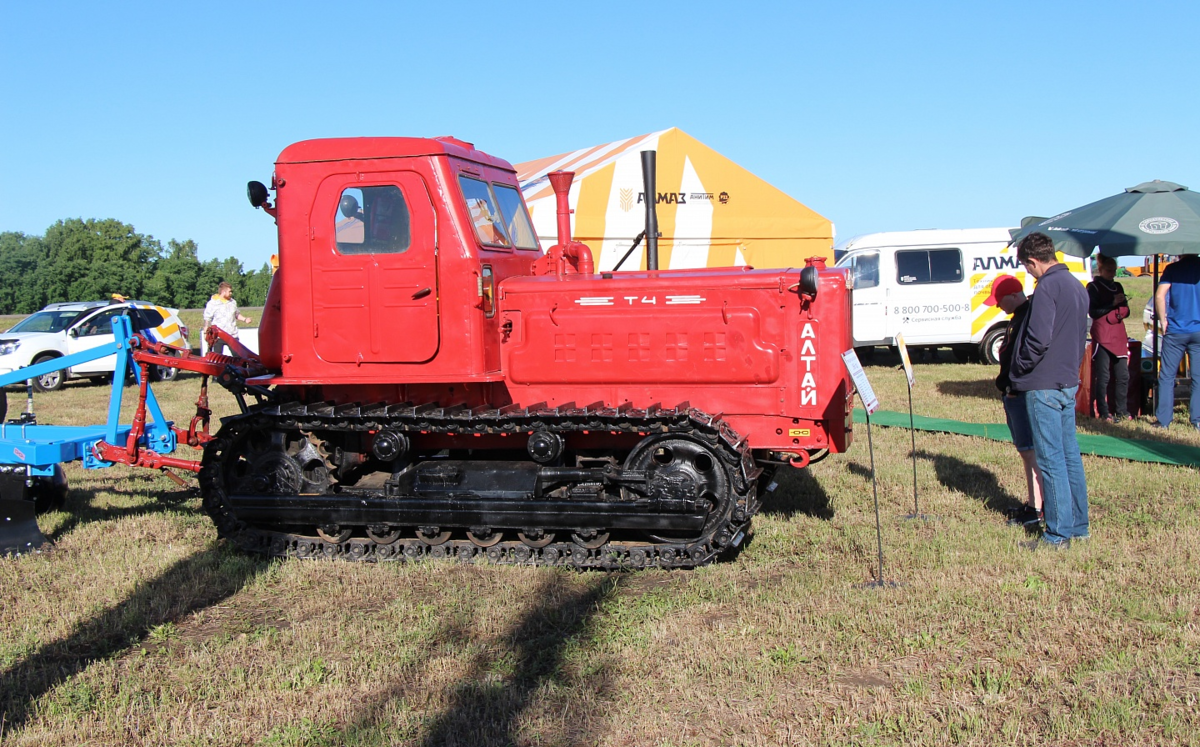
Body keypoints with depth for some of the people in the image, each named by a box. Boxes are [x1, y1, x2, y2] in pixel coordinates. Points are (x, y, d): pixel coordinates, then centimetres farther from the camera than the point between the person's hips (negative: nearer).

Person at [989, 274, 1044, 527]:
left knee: (1030, 451, -7)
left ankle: (1035, 510, -4)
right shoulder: (1018, 318, 16)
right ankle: (1031, 503, 22)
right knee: (1026, 451, 15)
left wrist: (1014, 387, -19)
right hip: (1013, 394, 11)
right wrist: (1006, 385, 15)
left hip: (1024, 394, -11)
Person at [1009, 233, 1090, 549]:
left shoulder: (1048, 287, -16)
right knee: (1069, 455, 15)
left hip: (1044, 385, -9)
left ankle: (1058, 534, 2)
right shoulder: (1076, 285, 13)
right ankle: (1078, 525, 23)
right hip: (1069, 381, 9)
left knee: (1051, 459, -4)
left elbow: (1039, 339, -23)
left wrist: (1020, 368, -8)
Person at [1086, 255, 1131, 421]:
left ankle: (1122, 411, 10)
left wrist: (1122, 304, -4)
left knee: (1123, 375, 2)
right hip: (1102, 337, -6)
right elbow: (1093, 312, -8)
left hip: (1119, 335, 6)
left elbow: (1126, 311, 18)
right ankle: (1103, 413, -3)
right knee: (1103, 377, -7)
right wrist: (1113, 304, -16)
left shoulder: (1117, 287, 19)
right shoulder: (1093, 287, 0)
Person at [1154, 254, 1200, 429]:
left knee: (1167, 377, 5)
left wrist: (1163, 321, -2)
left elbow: (1159, 296, -10)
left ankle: (1163, 420, 3)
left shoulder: (1173, 269, 0)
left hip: (1175, 331, -1)